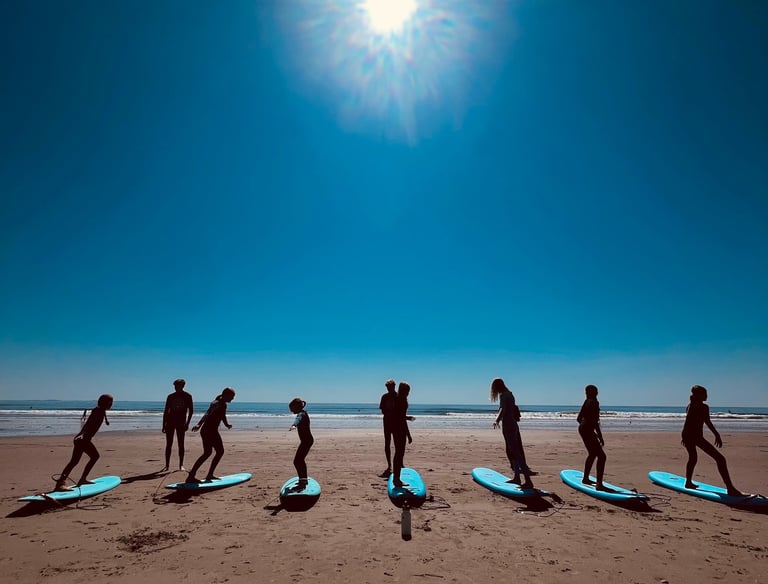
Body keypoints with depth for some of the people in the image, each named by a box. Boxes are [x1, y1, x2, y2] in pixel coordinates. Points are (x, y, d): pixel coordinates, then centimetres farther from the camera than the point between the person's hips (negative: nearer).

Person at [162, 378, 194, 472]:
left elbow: (191, 411, -1)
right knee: (168, 444, 3)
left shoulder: (187, 396, 0)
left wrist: (187, 423, -11)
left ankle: (181, 465, 6)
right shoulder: (170, 396, 8)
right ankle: (167, 465, 11)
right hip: (170, 421, 2)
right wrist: (164, 425, 6)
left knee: (181, 444, 0)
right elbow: (166, 411, 11)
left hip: (181, 422, -2)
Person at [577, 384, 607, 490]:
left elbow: (579, 418, 19)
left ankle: (585, 478, 35)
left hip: (583, 429, 10)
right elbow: (595, 421, -22)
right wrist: (600, 436, -19)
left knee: (592, 454, 24)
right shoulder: (594, 403, -15)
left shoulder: (586, 402, 13)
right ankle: (599, 484, -14)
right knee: (601, 456, -9)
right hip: (588, 431, -10)